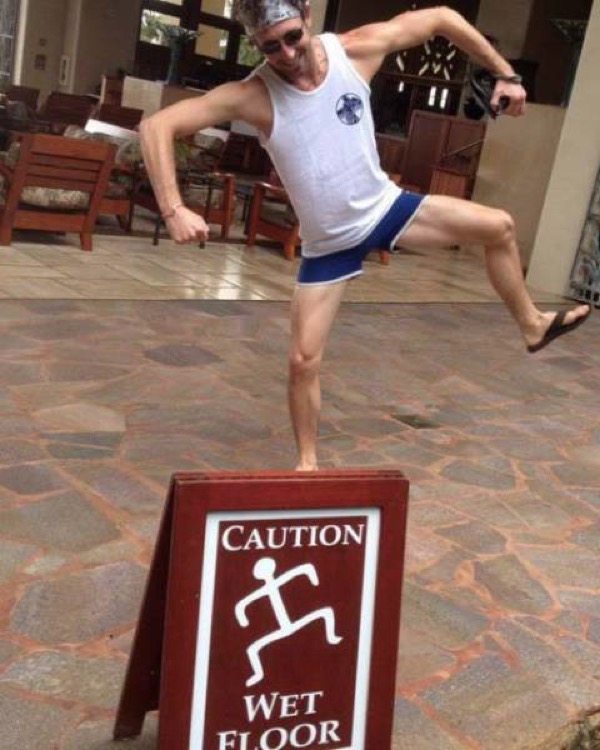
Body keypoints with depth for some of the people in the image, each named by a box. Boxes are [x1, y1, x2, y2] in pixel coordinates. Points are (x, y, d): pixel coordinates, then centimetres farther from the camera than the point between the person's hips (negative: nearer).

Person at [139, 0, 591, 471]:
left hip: (384, 206, 4)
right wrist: (174, 210, -43)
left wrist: (505, 74, -2)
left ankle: (532, 326, 27)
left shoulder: (356, 49, -16)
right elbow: (157, 126, -32)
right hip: (328, 245, -3)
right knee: (304, 360, -7)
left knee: (499, 227, 3)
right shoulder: (252, 96, -25)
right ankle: (308, 463, 16)